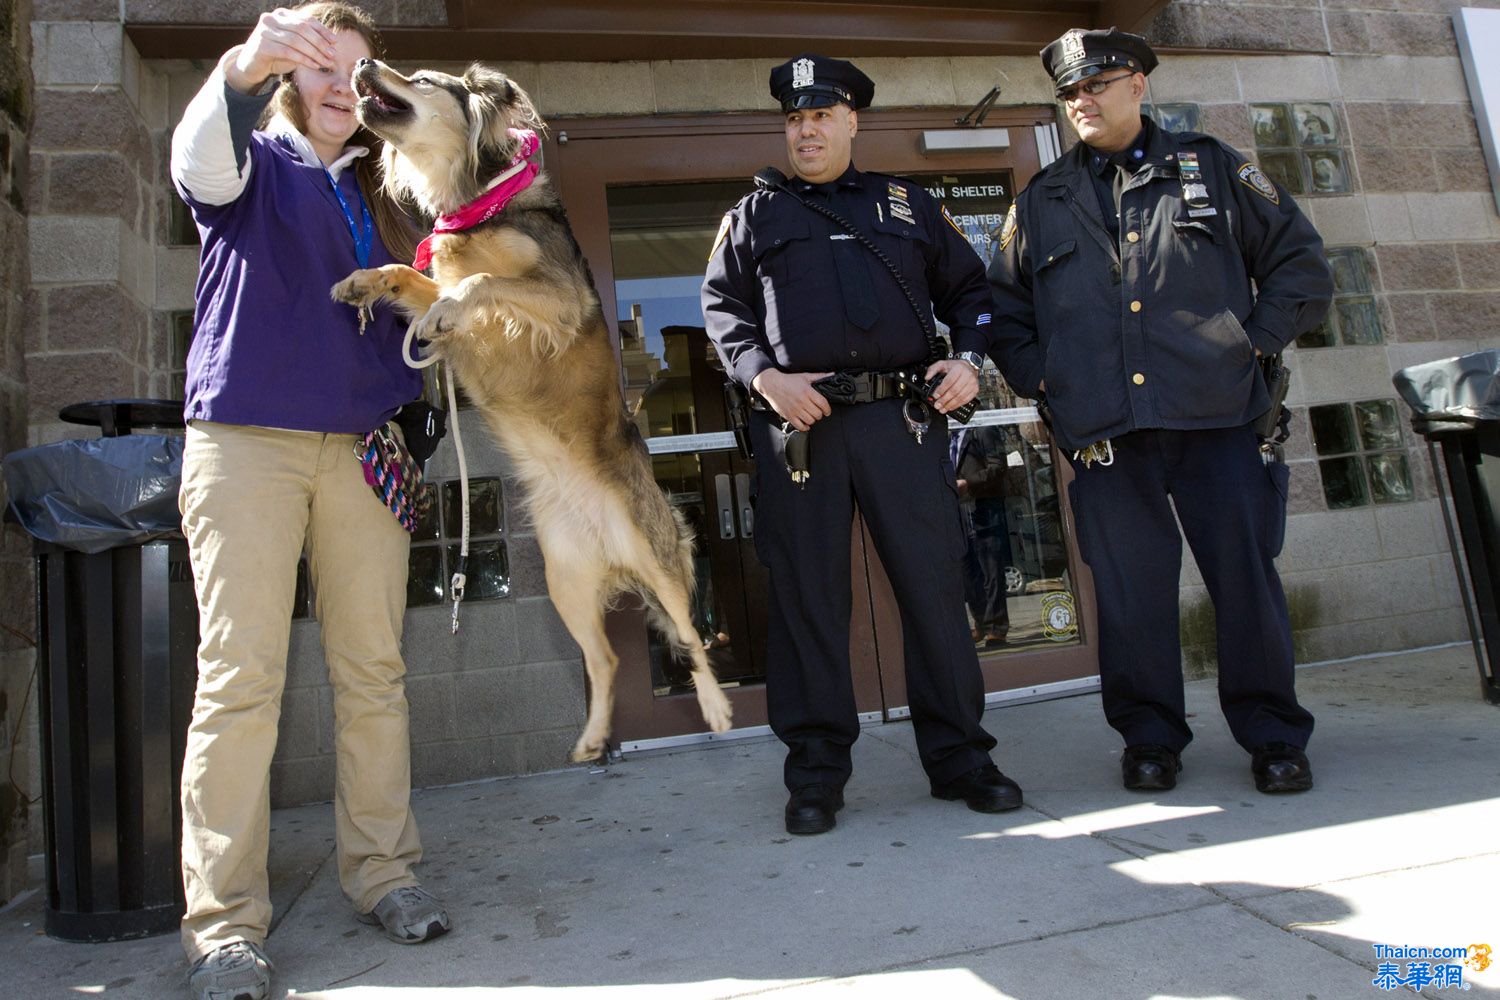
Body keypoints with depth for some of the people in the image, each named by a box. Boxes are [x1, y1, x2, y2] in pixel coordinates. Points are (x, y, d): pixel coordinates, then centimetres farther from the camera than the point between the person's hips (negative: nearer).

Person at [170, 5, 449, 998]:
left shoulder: (381, 194, 21)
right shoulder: (254, 164, 10)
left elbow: (411, 317, 24)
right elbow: (199, 160, -14)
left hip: (362, 449, 4)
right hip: (247, 440, -3)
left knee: (373, 672, 3)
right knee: (239, 677, -6)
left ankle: (383, 871, 14)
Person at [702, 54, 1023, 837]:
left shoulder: (907, 205, 20)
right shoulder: (755, 216, 17)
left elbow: (968, 288, 21)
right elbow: (720, 307, 9)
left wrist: (969, 359, 3)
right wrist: (765, 376, -8)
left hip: (903, 419, 1)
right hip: (795, 423, 0)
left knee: (935, 584, 1)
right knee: (806, 595, 1)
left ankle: (957, 756, 15)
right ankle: (816, 772, 13)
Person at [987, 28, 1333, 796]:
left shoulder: (1213, 169, 13)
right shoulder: (1041, 201, 15)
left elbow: (1301, 261, 15)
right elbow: (1001, 307, 18)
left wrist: (1256, 338, 3)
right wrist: (1040, 379, 6)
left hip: (1215, 415, 0)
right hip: (1103, 431, 1)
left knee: (1245, 573, 2)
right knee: (1130, 587, 2)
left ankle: (1274, 735, 18)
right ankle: (1149, 739, 17)